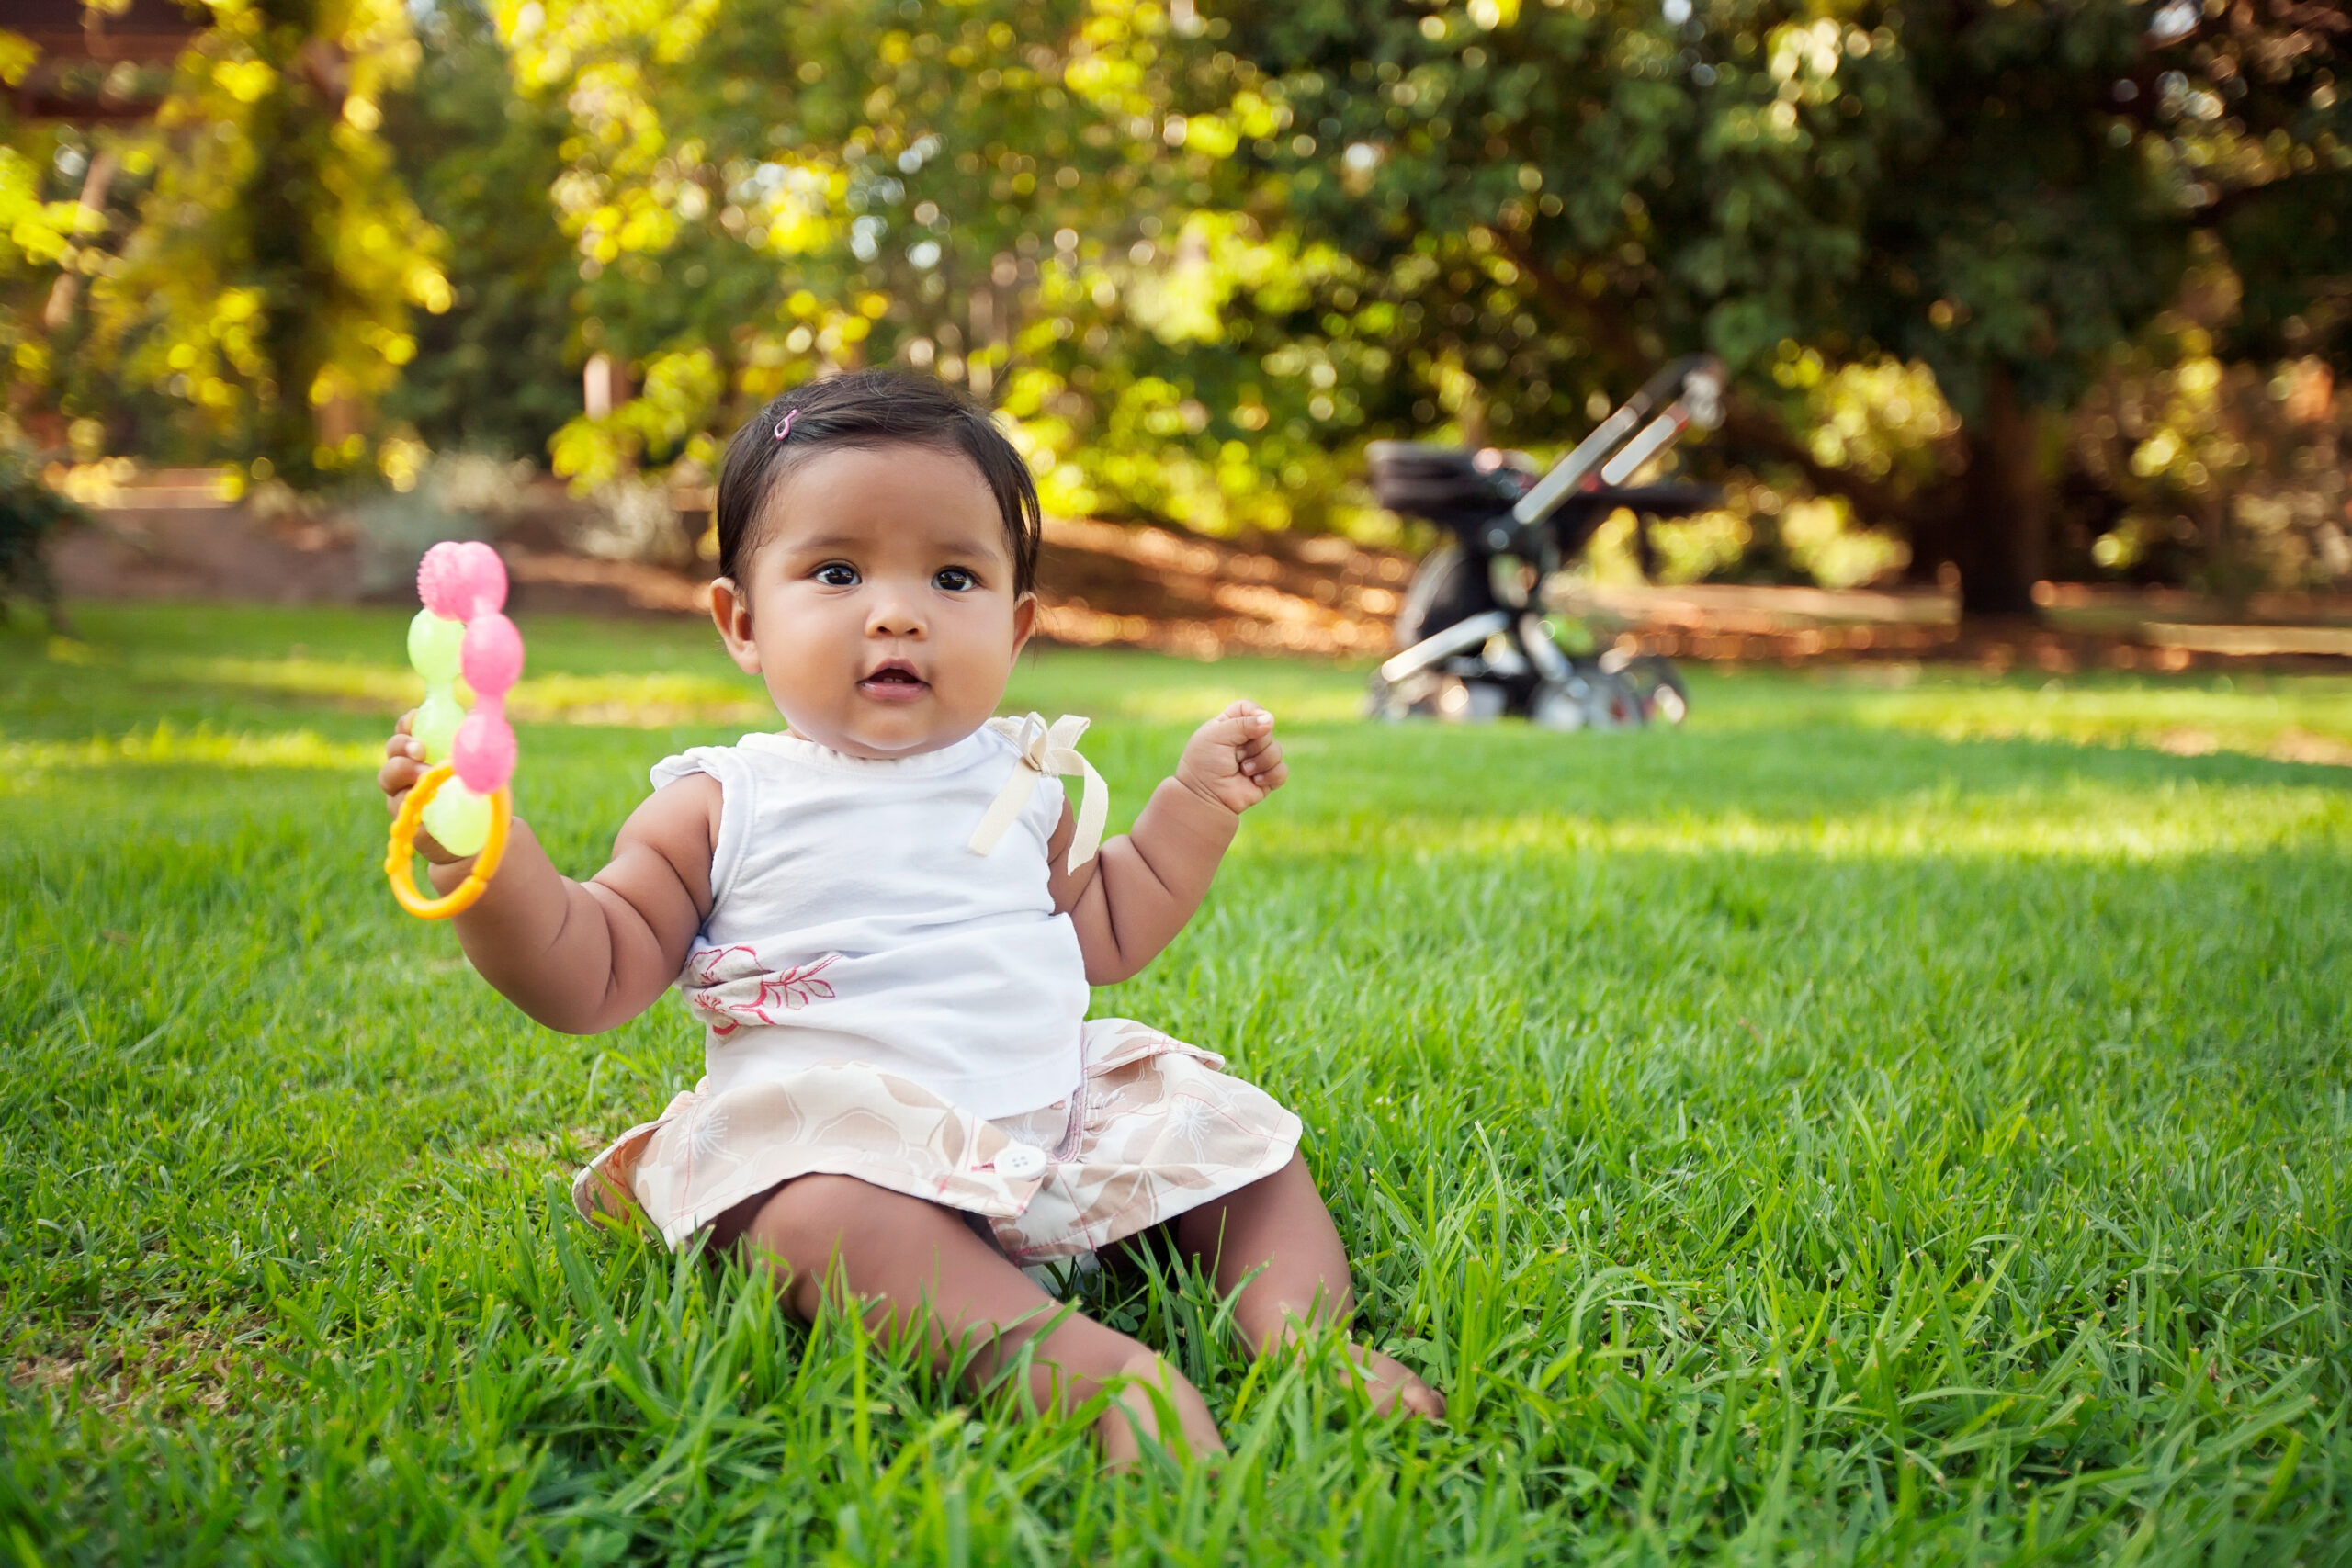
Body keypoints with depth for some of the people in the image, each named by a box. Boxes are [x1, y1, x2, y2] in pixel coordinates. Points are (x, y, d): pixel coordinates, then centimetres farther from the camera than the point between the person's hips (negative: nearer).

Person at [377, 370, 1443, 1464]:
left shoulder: (1022, 784, 14)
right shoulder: (722, 807, 1)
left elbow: (1106, 937, 24)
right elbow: (588, 980, -2)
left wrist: (1196, 801, 18)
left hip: (1054, 1114, 6)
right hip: (829, 1129, -5)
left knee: (1237, 1133, -3)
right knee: (827, 1215, -37)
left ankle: (1306, 1332, -19)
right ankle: (1081, 1360, -48)